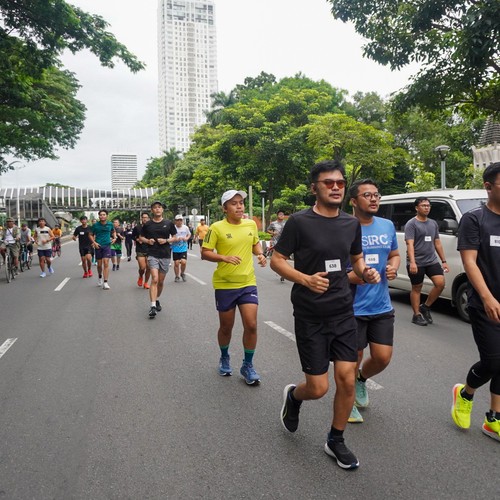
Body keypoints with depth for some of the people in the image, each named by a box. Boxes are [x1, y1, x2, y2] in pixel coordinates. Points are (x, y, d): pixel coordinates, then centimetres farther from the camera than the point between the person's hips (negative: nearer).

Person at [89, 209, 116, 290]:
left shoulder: (110, 224, 1)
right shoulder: (95, 225, -2)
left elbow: (113, 231, 21)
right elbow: (90, 234, 7)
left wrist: (114, 238, 4)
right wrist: (94, 242, -7)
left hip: (107, 245, -1)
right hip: (98, 246, 1)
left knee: (106, 263, -11)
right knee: (99, 264, 9)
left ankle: (105, 282, -11)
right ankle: (100, 277, 38)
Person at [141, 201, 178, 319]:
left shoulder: (169, 223, 3)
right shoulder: (147, 224, 3)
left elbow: (175, 238, 7)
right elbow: (142, 237, 13)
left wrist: (166, 240, -12)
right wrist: (148, 241, -8)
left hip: (165, 255, 2)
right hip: (152, 255, -2)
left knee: (161, 281, 12)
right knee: (154, 279, -16)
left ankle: (157, 300, 36)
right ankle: (153, 306, -17)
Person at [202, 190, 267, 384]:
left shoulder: (251, 224, 3)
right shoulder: (217, 227, -10)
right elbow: (204, 253, -9)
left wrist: (260, 254, -1)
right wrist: (224, 257, -24)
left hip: (248, 283, 3)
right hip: (225, 284, -2)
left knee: (251, 325, -5)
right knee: (226, 327, 11)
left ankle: (247, 365, 15)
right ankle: (224, 358, 40)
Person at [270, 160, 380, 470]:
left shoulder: (352, 223, 5)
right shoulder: (300, 222, -10)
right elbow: (277, 260, -7)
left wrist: (366, 273, -3)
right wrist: (306, 279, -22)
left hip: (343, 313, 4)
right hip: (310, 316, -4)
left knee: (347, 379, 2)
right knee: (318, 388, 0)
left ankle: (336, 441, 26)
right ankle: (293, 396, 37)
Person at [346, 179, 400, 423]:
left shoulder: (388, 226, 4)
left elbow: (395, 254, 18)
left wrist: (393, 268, -4)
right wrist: (350, 277, -27)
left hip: (382, 307, 5)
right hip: (353, 309, -5)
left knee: (383, 358, 7)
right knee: (353, 360, 8)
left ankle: (361, 379, 41)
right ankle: (348, 401, 35)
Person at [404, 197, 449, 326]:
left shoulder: (433, 223, 14)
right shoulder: (411, 224, -7)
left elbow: (437, 243, 18)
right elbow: (410, 244, -16)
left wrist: (444, 261, 14)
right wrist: (412, 262, -27)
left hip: (432, 261, 6)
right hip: (417, 263, -6)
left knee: (440, 283, -7)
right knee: (416, 288, 4)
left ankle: (425, 307, 13)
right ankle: (417, 315, 15)